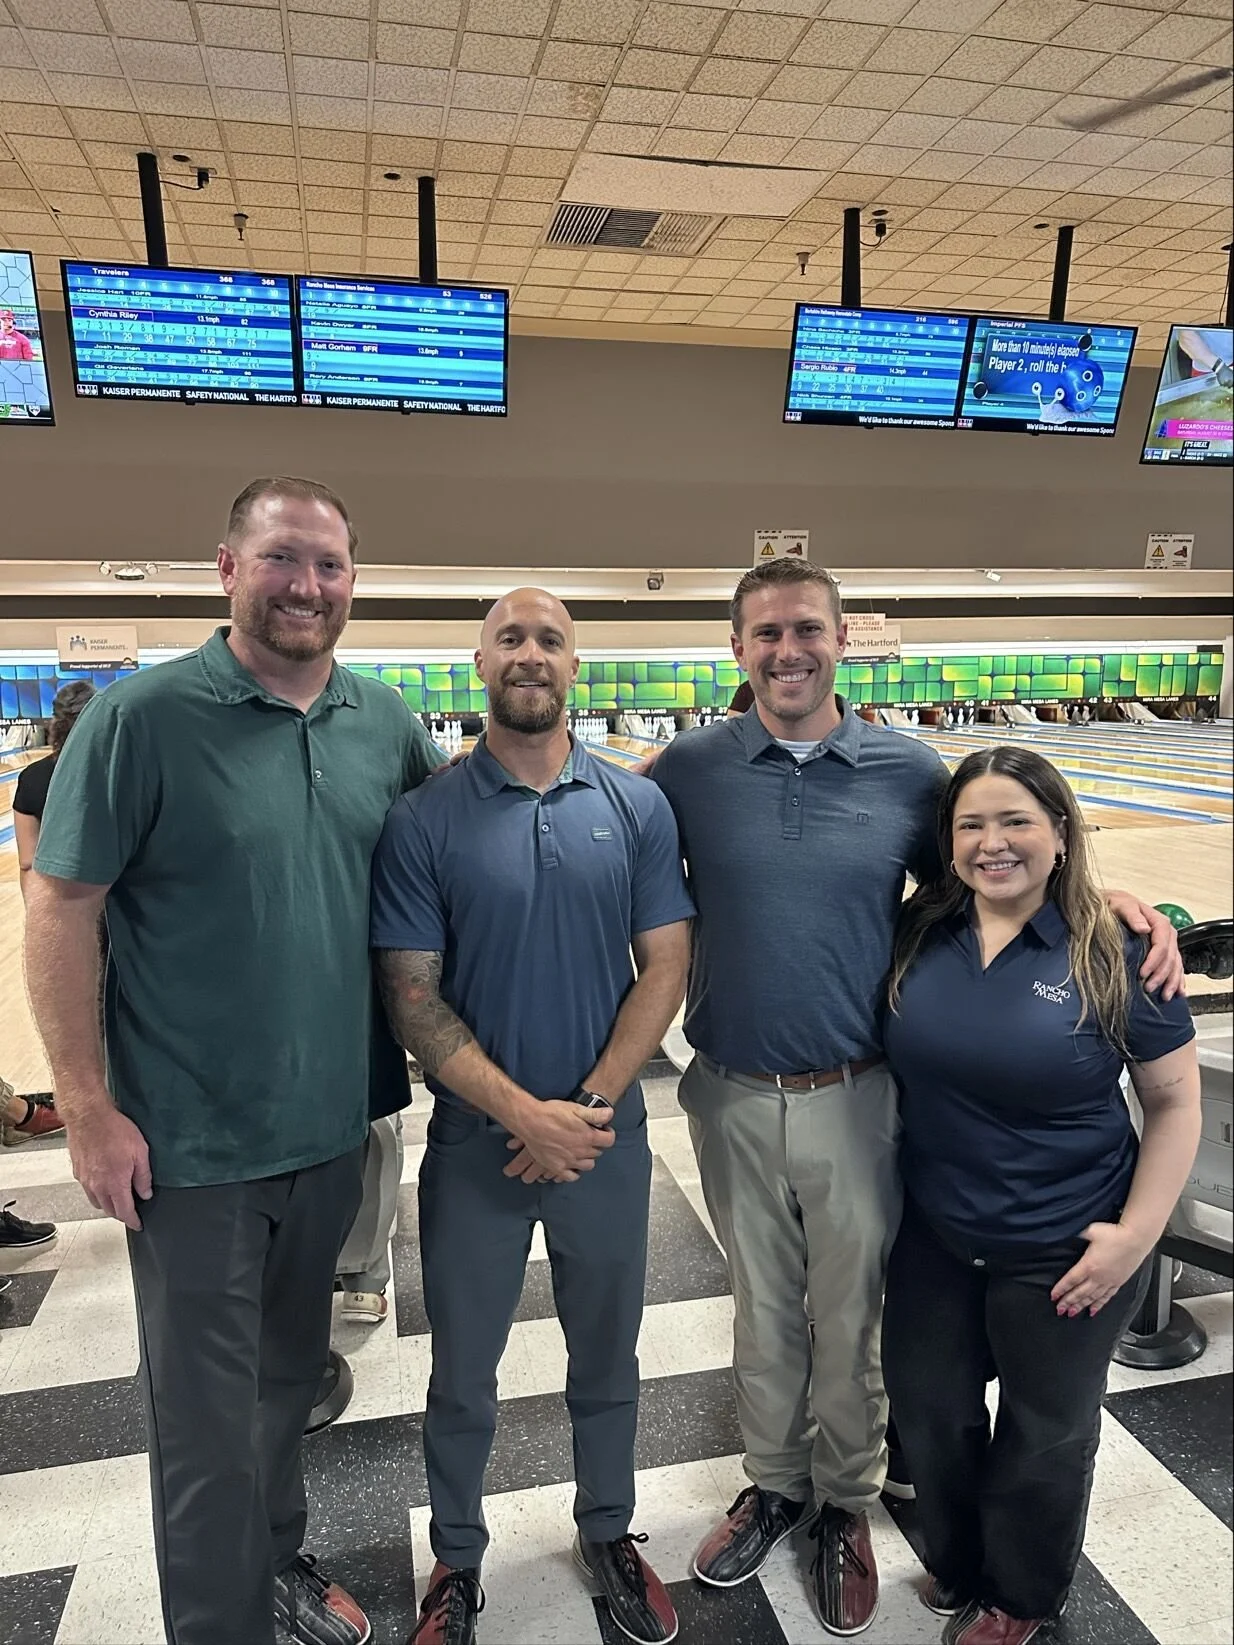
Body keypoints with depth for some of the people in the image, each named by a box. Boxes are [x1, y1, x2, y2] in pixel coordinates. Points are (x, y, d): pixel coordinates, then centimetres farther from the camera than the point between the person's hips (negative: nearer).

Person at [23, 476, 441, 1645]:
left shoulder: (384, 720, 1)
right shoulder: (141, 715, -13)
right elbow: (59, 906, -12)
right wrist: (89, 1108, -13)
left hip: (334, 1124, 5)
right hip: (192, 1141, -5)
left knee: (290, 1374, 25)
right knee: (209, 1416, 11)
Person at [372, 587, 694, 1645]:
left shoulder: (638, 807, -4)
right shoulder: (424, 821, -9)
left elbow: (665, 970, -4)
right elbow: (412, 1000, -10)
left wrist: (589, 1104, -13)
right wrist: (525, 1113, -17)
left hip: (606, 1135, 2)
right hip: (475, 1142, -1)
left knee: (607, 1358, 20)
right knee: (463, 1375, 18)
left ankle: (608, 1531, 46)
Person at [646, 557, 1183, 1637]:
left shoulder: (910, 771, -5)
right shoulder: (691, 769, -6)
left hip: (855, 1101, 0)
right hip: (732, 1100, 1)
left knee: (849, 1321, 18)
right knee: (763, 1312, 21)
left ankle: (845, 1506, 44)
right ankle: (776, 1485, 46)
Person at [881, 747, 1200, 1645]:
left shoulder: (1115, 952, -16)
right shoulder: (917, 933, -8)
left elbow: (1175, 1102, -9)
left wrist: (1136, 1232, -13)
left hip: (1064, 1250, -3)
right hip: (934, 1235, 4)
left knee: (1045, 1433, 19)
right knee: (928, 1406, 22)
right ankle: (957, 1565, 52)